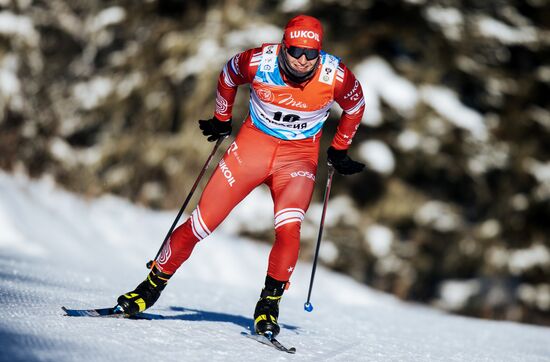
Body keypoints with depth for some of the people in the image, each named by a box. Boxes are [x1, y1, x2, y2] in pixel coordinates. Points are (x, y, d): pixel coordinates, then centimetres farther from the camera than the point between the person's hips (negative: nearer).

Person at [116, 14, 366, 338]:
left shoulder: (336, 76, -21)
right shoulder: (258, 62, -20)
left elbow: (355, 105, 3)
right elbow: (229, 76, 4)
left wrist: (339, 150, 11)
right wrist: (222, 120, 14)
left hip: (299, 154, -1)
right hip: (253, 143, 1)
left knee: (288, 228, -26)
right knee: (203, 221, -3)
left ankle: (269, 304, -8)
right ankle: (153, 285, 14)